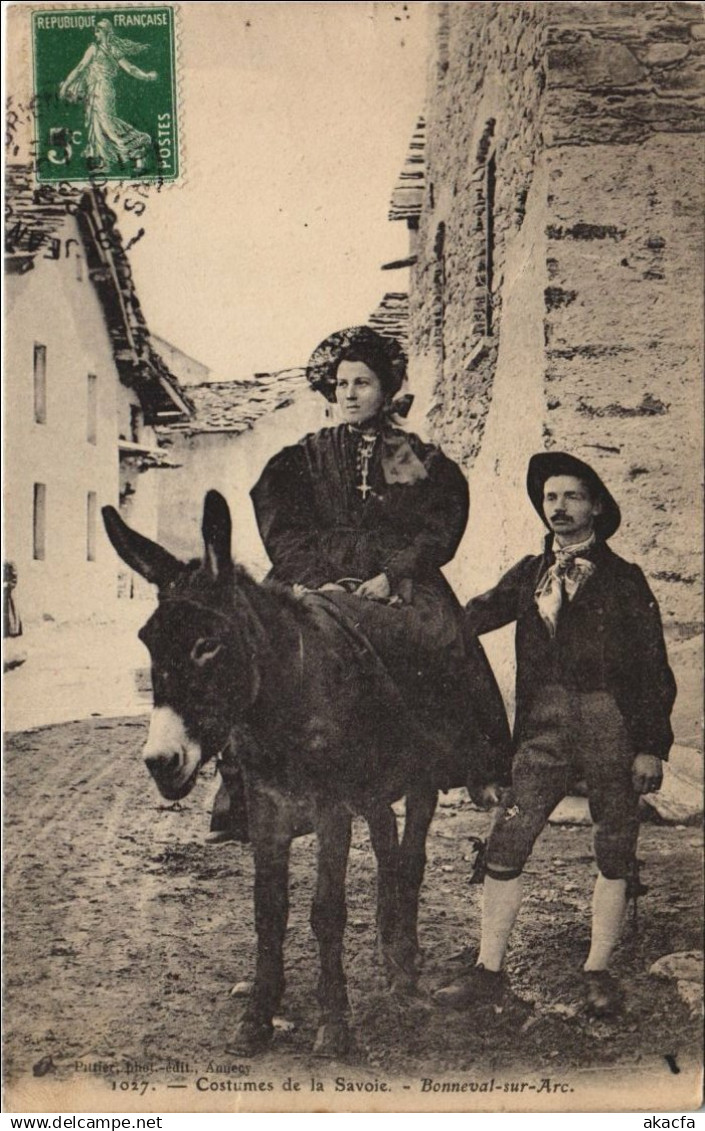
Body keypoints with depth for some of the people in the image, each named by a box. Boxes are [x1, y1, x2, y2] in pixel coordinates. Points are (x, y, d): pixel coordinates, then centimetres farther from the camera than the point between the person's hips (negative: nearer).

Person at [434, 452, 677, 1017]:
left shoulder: (624, 580, 1)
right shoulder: (529, 574, 13)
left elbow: (654, 668, 0)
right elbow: (479, 615, 3)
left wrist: (652, 747, -5)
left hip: (611, 727, -2)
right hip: (544, 728, 3)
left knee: (614, 853, 7)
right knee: (505, 844, -1)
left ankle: (598, 972, 23)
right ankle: (489, 971, 11)